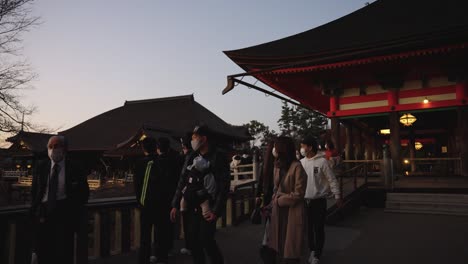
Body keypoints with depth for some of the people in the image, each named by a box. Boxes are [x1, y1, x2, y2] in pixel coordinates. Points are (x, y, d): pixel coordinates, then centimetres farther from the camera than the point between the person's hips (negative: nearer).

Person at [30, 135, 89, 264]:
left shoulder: (76, 169, -2)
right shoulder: (40, 168, 7)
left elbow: (83, 193, 3)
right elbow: (34, 192, 13)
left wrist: (74, 213, -5)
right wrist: (35, 211, 2)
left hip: (64, 212, -3)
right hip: (43, 212, 3)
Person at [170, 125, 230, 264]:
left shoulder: (218, 158, -9)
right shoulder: (192, 158, 9)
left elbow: (224, 186, -13)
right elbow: (182, 182, 11)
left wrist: (216, 210, -18)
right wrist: (175, 205, 7)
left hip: (208, 207, -5)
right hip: (192, 207, 6)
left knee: (206, 239, -6)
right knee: (194, 240, 8)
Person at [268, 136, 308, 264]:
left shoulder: (296, 166, -17)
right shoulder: (278, 165, 6)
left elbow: (298, 194, -16)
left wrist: (279, 200, -9)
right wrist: (274, 201, 2)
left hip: (292, 212, -7)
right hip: (279, 212, 7)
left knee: (290, 250, 5)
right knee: (280, 246, 15)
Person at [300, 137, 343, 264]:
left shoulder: (322, 161, -12)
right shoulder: (301, 162, 3)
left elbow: (332, 180, -8)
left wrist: (337, 196, -6)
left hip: (319, 200, -5)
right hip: (305, 200, 5)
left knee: (318, 228, 3)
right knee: (308, 227, 14)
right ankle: (312, 250, 33)